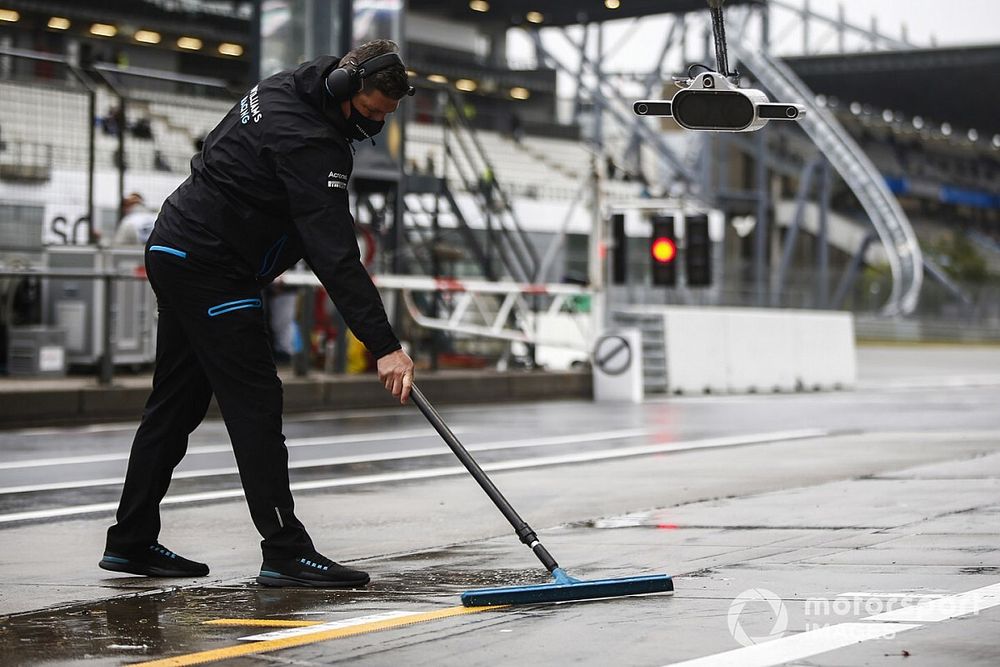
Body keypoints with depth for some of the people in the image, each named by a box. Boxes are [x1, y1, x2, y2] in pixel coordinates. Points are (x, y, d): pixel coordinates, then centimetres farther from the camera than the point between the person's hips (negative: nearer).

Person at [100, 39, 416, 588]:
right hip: (210, 270, -10)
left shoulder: (283, 90, 7)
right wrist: (384, 346, -30)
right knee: (255, 404, -10)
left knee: (176, 404, 13)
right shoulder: (309, 141, -23)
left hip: (175, 250, 10)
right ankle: (284, 552, -9)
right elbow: (334, 255, -28)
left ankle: (131, 542, 19)